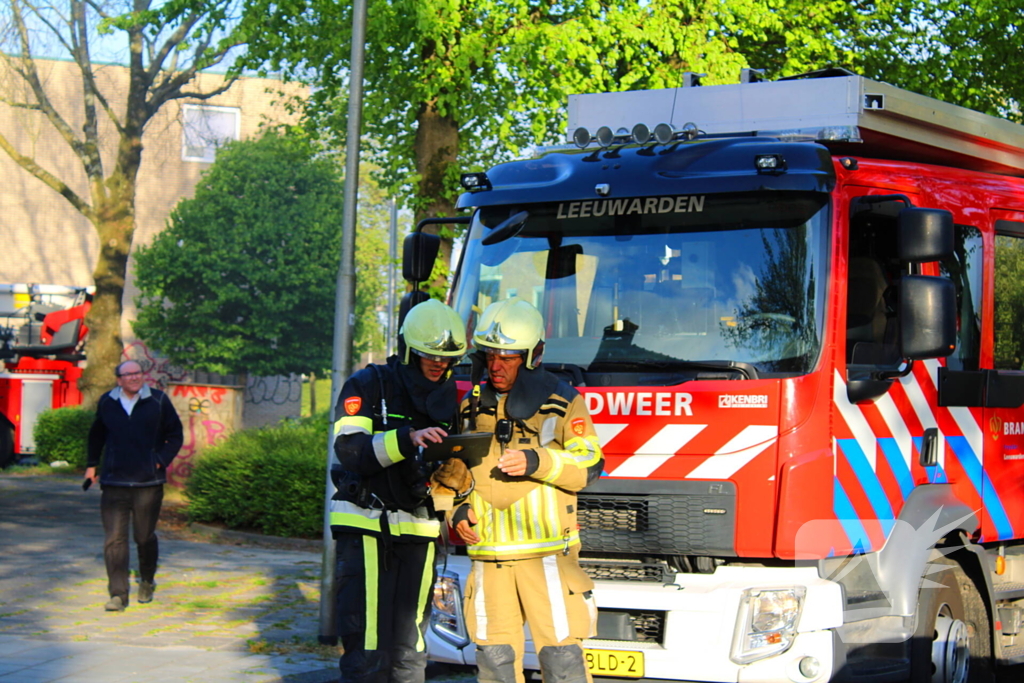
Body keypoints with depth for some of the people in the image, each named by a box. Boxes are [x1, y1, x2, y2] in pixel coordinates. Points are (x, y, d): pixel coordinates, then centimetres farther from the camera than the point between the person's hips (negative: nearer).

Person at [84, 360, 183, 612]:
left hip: (148, 482, -1)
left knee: (145, 537, 8)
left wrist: (161, 461, -5)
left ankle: (147, 581, 33)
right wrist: (91, 465, 18)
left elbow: (175, 436, 7)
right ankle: (118, 594, -1)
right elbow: (96, 435, 23)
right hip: (114, 482, 1)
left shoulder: (158, 401, 1)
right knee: (114, 539, -5)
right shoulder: (107, 402, 7)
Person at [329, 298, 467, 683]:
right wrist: (408, 438, -30)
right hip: (367, 526, -5)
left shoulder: (450, 396, 13)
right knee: (368, 650, -9)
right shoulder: (368, 386, -2)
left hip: (419, 531, 5)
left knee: (409, 651, 6)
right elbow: (349, 448, -17)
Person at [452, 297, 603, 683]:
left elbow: (589, 464, -5)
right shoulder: (472, 408, 16)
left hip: (547, 552, -4)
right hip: (489, 555, 4)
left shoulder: (561, 401, 3)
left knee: (560, 652, -8)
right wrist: (456, 510, 6)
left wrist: (538, 462, -20)